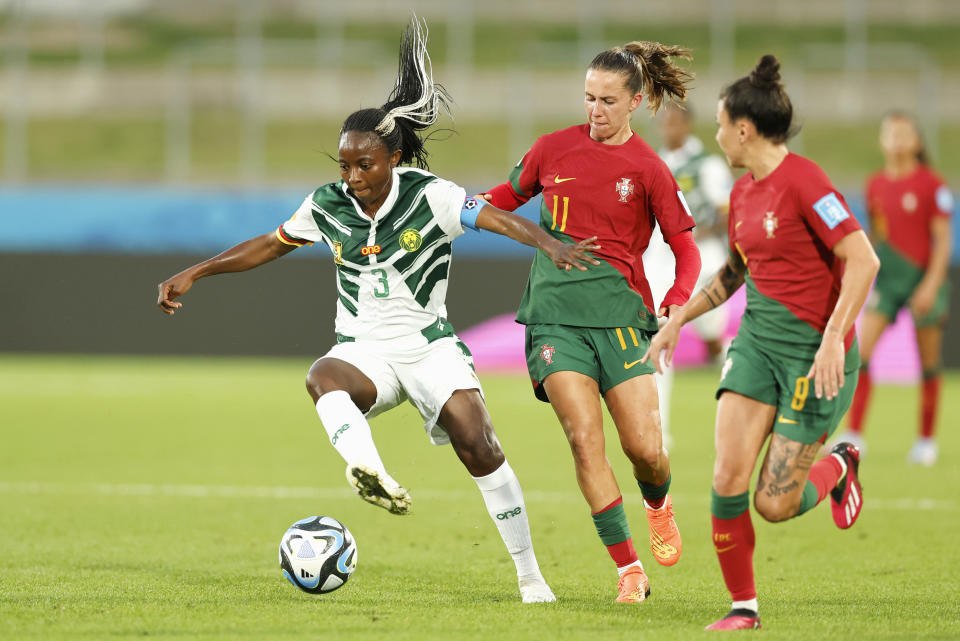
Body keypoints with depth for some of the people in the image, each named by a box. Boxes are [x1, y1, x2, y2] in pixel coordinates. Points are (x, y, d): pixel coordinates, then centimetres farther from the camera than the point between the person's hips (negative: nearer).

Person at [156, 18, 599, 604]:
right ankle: (373, 476, -62)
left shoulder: (429, 196, -11)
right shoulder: (328, 206, 0)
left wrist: (550, 244, -42)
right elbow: (269, 246, 13)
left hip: (429, 344, -2)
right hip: (363, 350, 2)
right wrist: (194, 274, 10)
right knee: (324, 378, -34)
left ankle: (530, 575, -2)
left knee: (479, 446, -17)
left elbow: (497, 217, -24)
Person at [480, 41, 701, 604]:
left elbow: (686, 248, 5)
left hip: (619, 313, -1)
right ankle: (629, 569, -9)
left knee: (644, 447, -8)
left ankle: (658, 505, 30)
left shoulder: (647, 169, 0)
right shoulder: (554, 149, 7)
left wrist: (677, 302, -12)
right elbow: (510, 196, 24)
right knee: (585, 437, -15)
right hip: (554, 314, 1)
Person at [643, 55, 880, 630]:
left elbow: (863, 260, -20)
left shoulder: (802, 180, -16)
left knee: (775, 505, -5)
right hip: (758, 339, 7)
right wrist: (681, 318, 23)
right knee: (729, 478, -9)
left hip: (814, 350, -7)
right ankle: (744, 607, 5)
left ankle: (838, 465, 26)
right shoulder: (743, 193, 10)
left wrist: (834, 338, -25)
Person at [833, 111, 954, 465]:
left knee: (929, 363, 4)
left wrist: (931, 285, -15)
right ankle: (855, 434, -9)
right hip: (886, 278, 4)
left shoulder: (931, 185, -7)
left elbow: (943, 239, -8)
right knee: (859, 353, -11)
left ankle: (926, 440, 16)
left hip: (924, 279, -4)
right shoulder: (875, 185, 6)